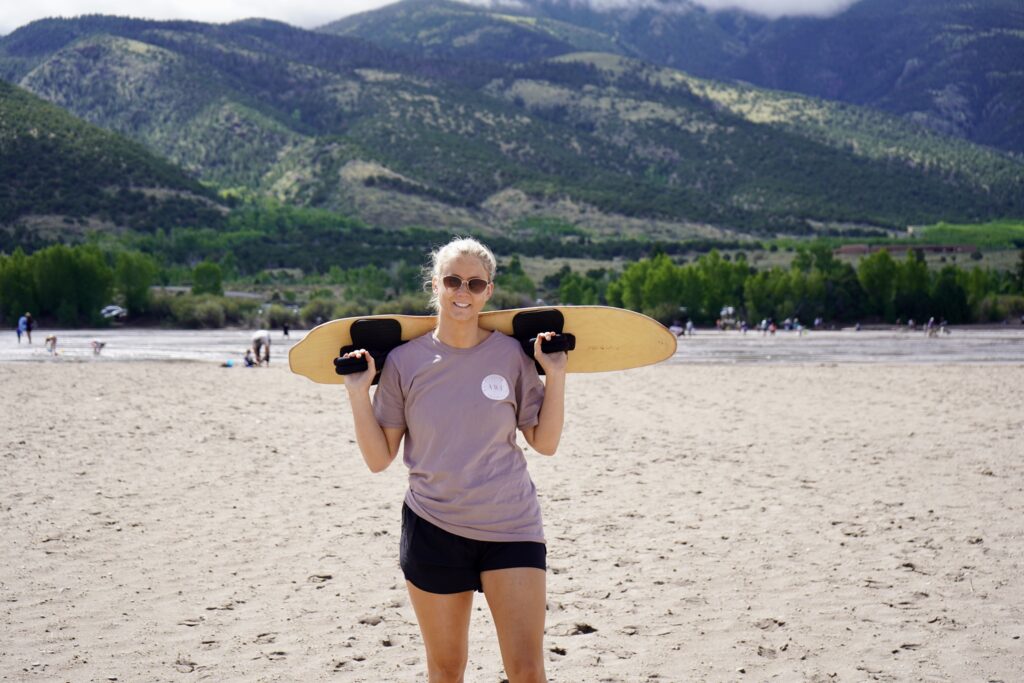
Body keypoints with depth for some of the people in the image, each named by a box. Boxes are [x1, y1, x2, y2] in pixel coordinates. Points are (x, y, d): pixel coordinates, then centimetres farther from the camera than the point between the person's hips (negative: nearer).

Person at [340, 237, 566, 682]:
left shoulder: (511, 355, -2)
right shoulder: (403, 362, -2)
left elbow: (545, 443, 0)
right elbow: (379, 459, -1)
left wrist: (555, 376, -8)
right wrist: (358, 392, -10)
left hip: (510, 528, -1)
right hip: (433, 528, 1)